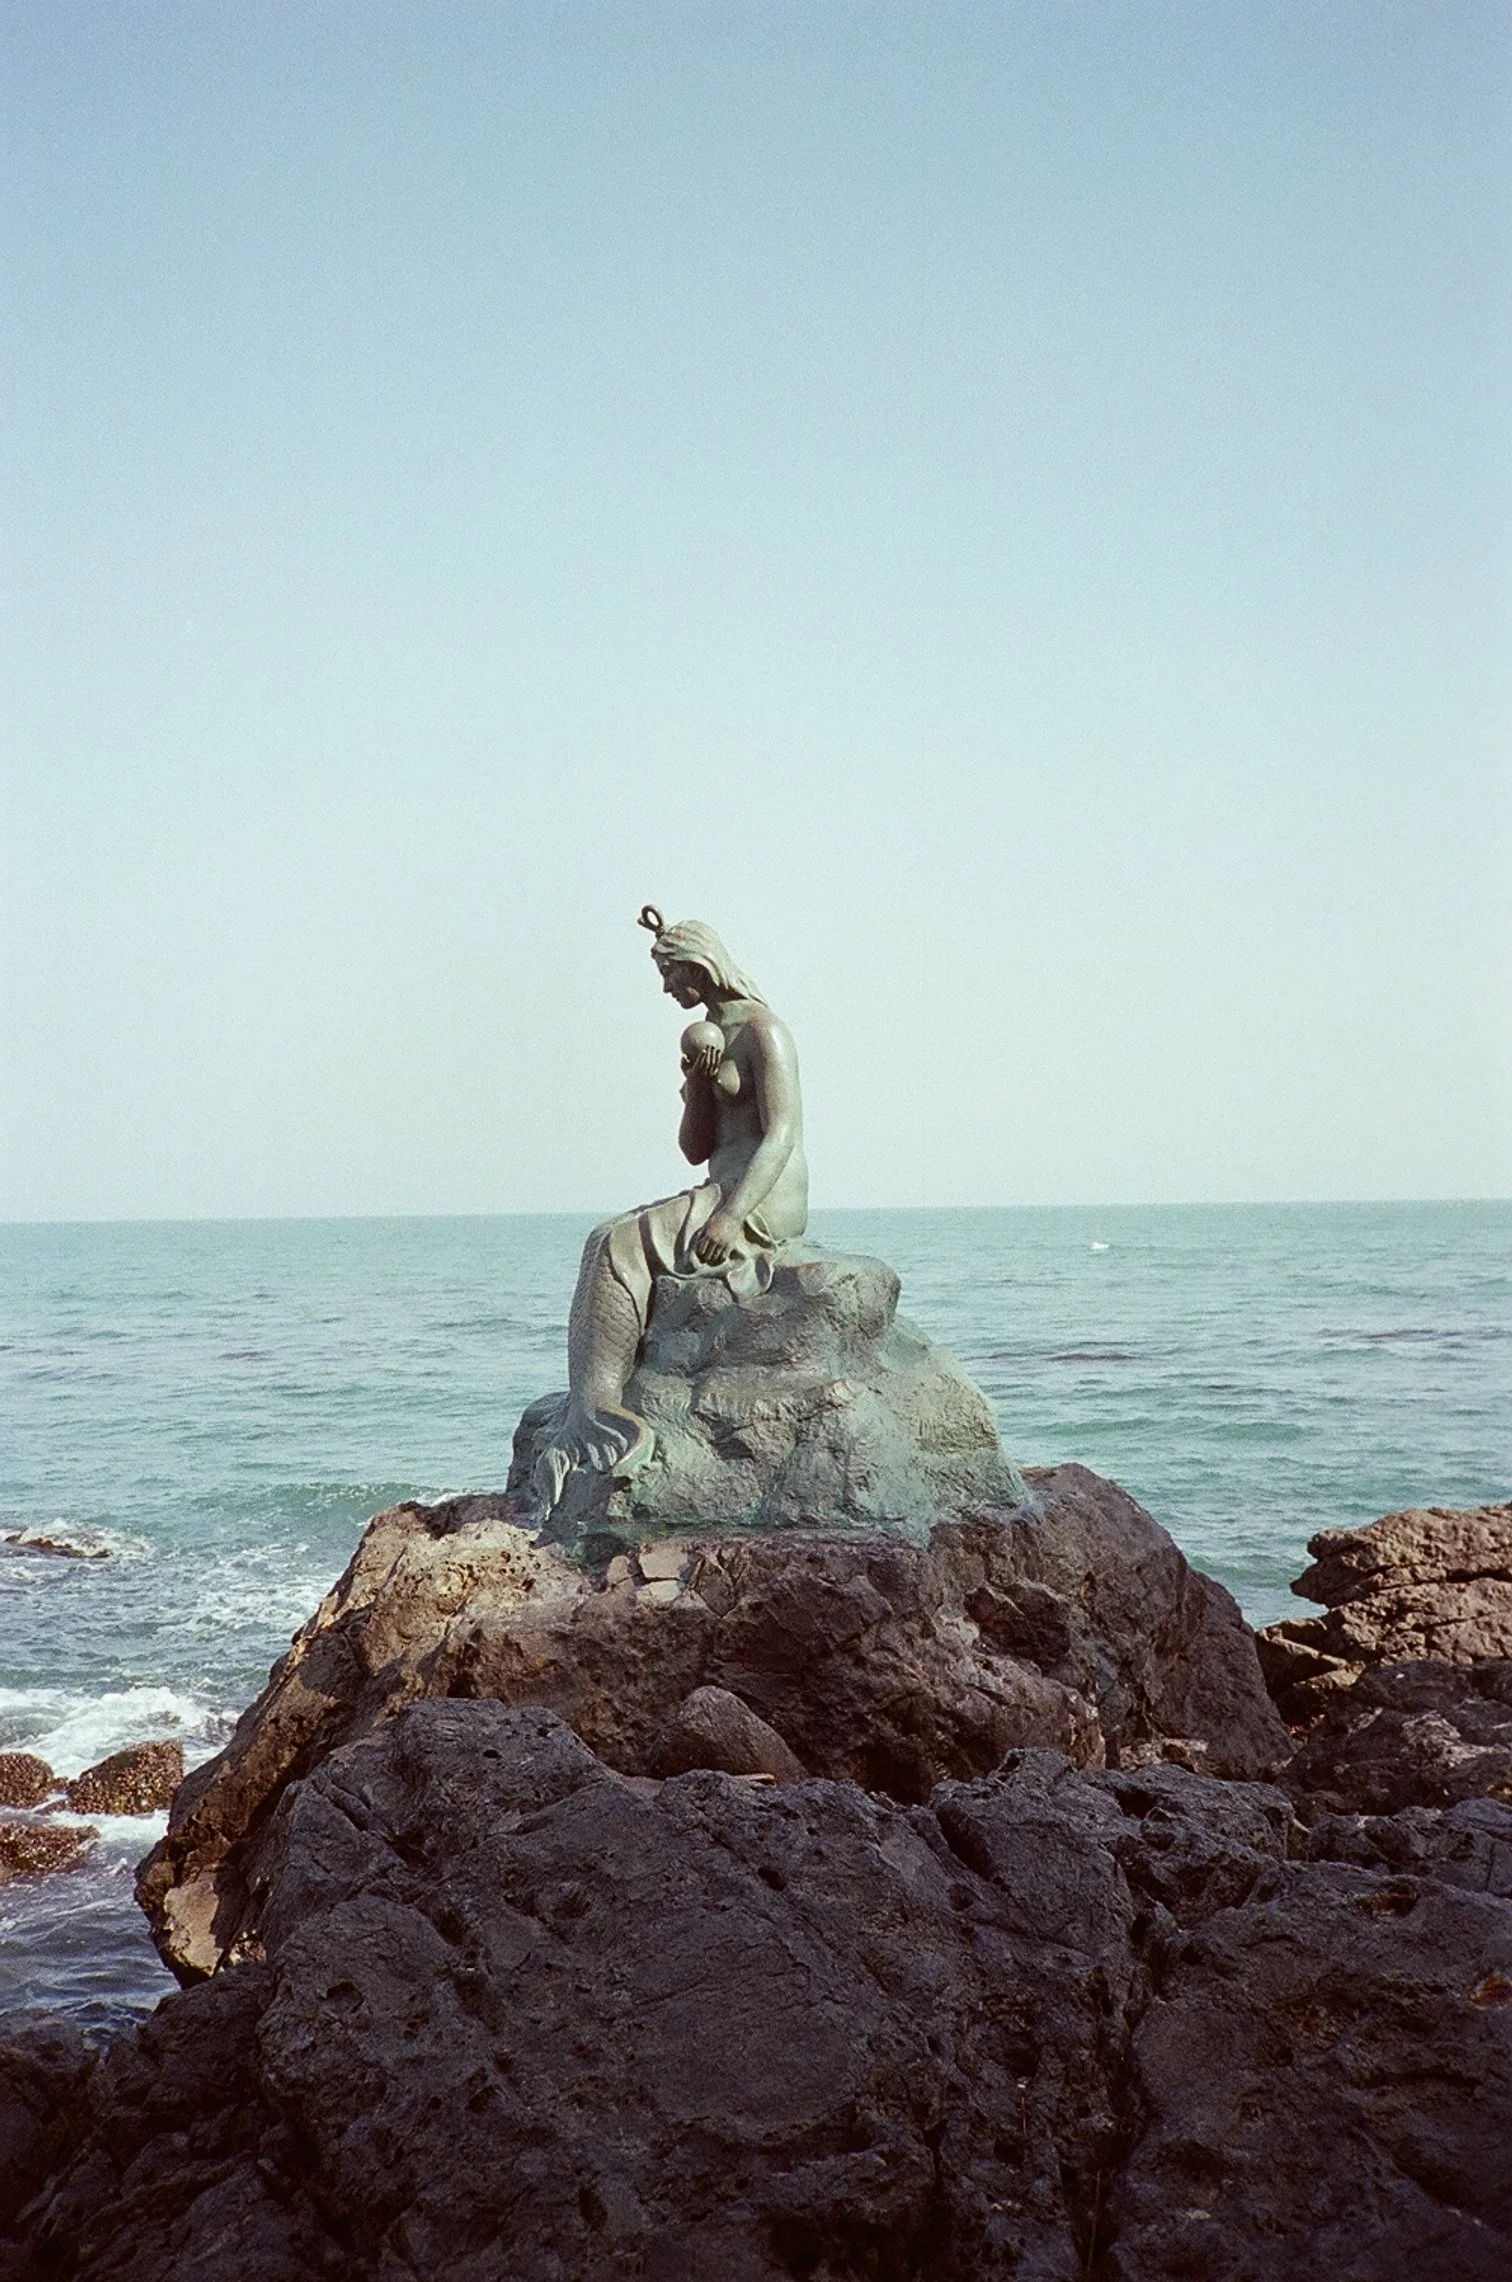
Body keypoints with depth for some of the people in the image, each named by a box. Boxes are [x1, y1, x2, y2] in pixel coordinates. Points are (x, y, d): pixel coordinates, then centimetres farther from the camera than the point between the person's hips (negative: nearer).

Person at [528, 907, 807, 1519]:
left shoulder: (761, 1031, -6)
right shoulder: (709, 1036, 22)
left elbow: (781, 1134, -17)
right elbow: (695, 1150, 17)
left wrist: (730, 1216, -28)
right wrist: (697, 1077, -1)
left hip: (763, 1203, -9)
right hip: (724, 1194, 9)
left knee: (619, 1248, -22)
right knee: (609, 1245, -7)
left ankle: (595, 1411, -26)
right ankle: (593, 1412, -19)